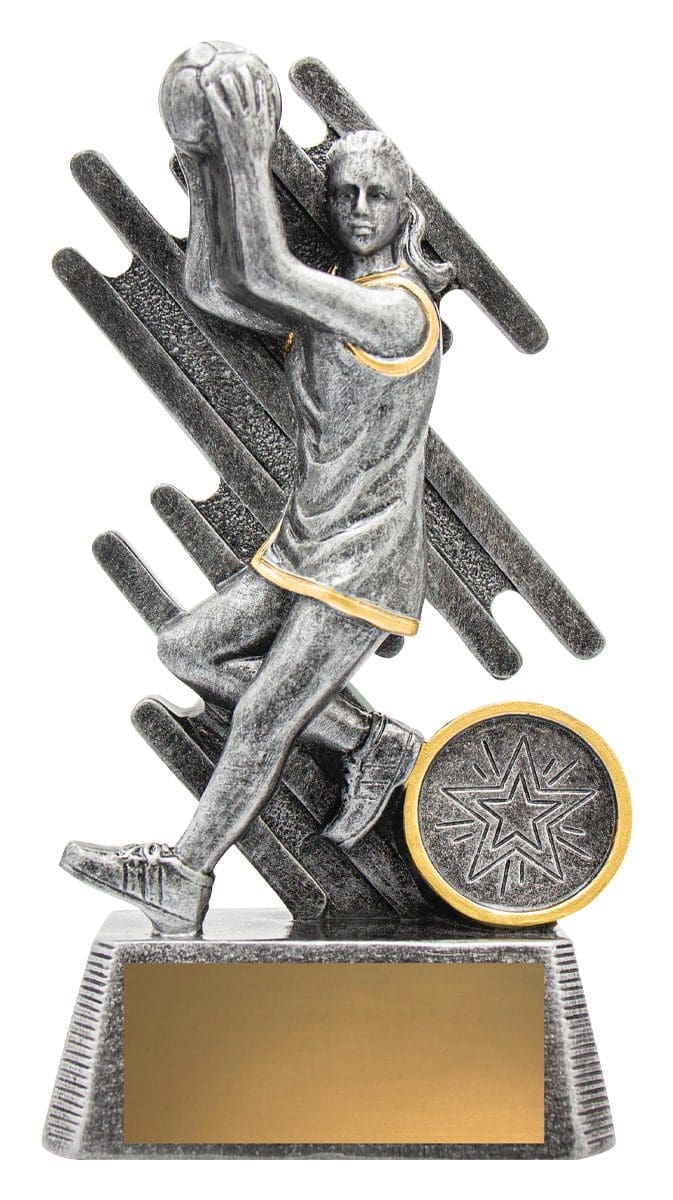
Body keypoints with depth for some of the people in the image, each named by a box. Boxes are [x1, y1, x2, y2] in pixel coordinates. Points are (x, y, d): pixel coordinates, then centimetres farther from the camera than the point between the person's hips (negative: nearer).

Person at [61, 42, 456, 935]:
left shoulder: (403, 310, -18)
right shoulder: (323, 303, 10)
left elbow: (264, 275, -29)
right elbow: (211, 287, 4)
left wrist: (252, 159, -22)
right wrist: (205, 167, -3)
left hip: (366, 566, -9)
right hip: (302, 550, 9)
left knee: (263, 714, -9)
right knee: (187, 649, 7)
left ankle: (183, 875, 5)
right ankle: (371, 743, 9)